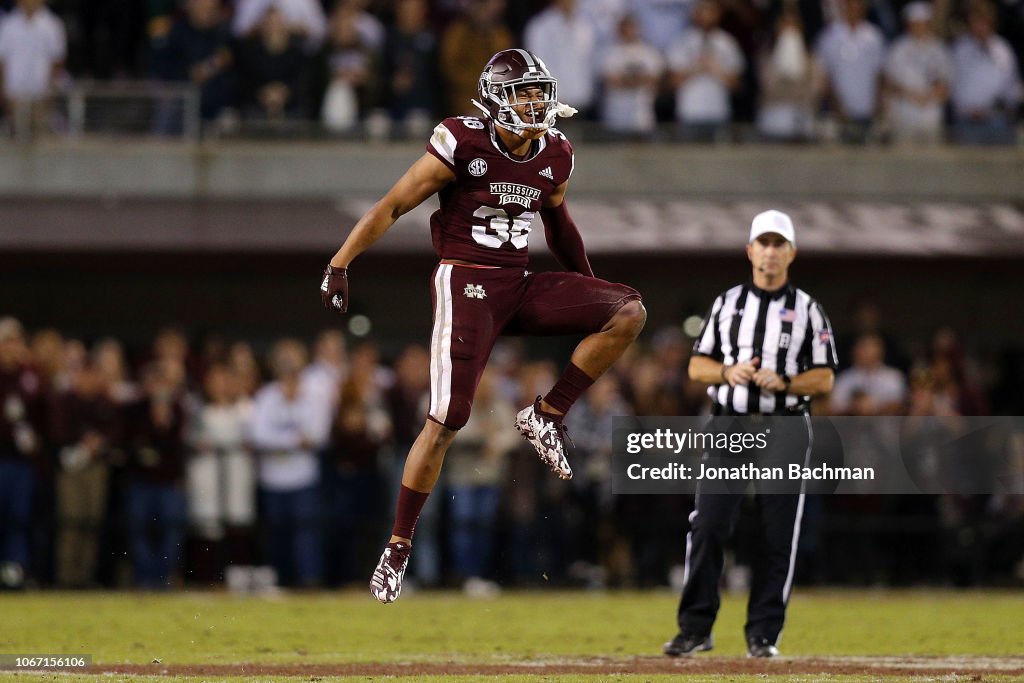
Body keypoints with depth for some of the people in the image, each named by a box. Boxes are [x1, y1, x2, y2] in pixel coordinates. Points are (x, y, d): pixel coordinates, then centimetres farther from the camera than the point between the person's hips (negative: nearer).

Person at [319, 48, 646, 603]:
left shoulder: (553, 156, 4)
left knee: (628, 313, -11)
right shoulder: (461, 145, -13)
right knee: (446, 422, -12)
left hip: (518, 286, 6)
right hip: (465, 283, -6)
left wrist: (588, 286, 29)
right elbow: (391, 207, -8)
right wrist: (339, 267, -11)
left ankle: (546, 417, -2)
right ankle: (399, 546, 0)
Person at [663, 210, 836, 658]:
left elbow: (825, 380, 3)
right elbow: (696, 367, 11)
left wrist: (782, 382, -14)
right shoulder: (727, 304, 11)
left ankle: (763, 634, 5)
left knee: (778, 536, -2)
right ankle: (695, 628, -1)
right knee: (707, 528, -7)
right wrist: (729, 372, -9)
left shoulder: (807, 310, 6)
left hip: (784, 429, -1)